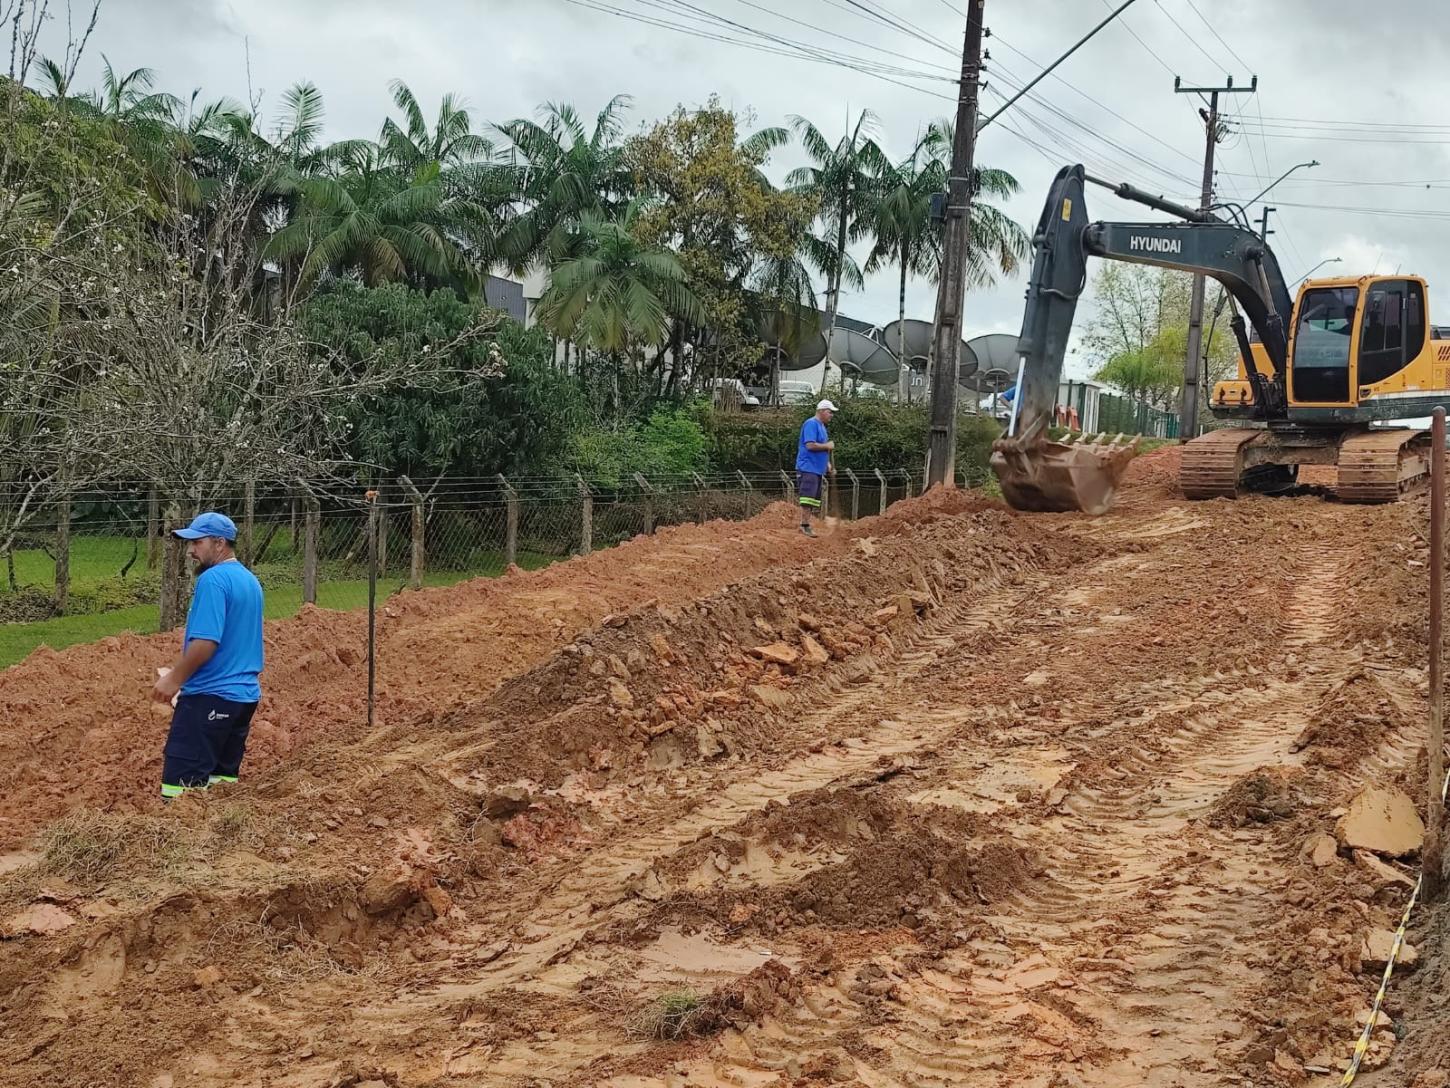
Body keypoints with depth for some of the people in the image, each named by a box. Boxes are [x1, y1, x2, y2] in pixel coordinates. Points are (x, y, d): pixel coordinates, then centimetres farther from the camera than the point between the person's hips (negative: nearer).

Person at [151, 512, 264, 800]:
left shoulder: (213, 580, -14)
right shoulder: (250, 580, 14)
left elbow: (205, 642, -22)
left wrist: (174, 679, -11)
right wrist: (179, 672, 22)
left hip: (209, 696, -9)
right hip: (246, 694, 9)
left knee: (181, 787, -9)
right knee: (223, 780, 13)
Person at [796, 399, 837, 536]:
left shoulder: (821, 426, 20)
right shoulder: (811, 424, -11)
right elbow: (810, 445, -21)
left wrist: (829, 466, 17)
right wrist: (827, 446, -11)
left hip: (817, 469, 10)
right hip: (808, 468, -10)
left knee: (814, 499, 10)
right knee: (808, 498, -12)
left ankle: (804, 525, 13)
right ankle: (805, 525, -12)